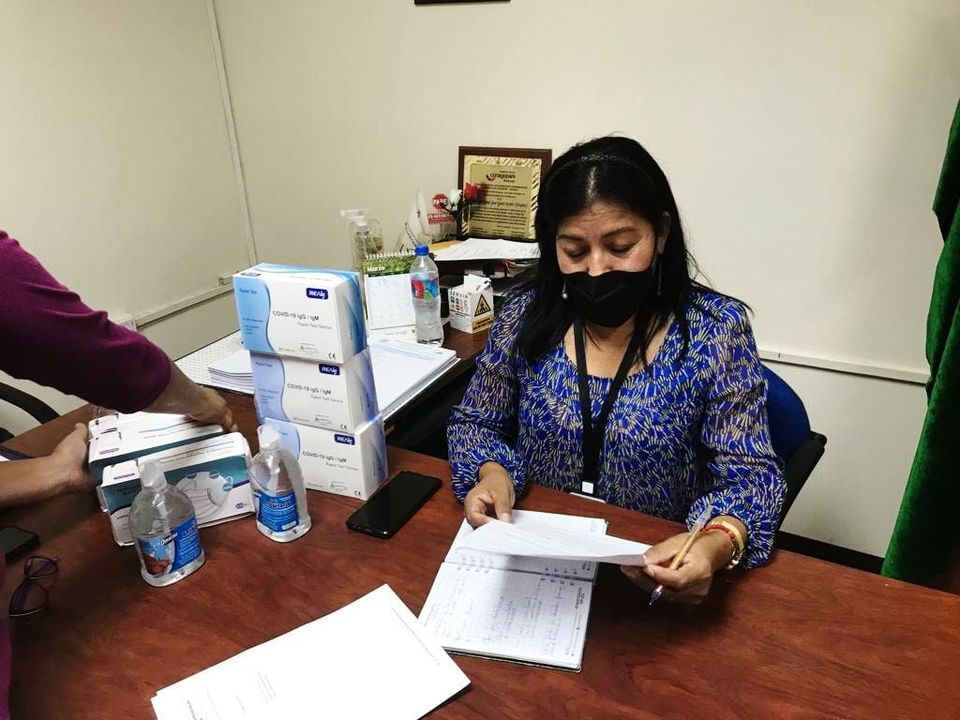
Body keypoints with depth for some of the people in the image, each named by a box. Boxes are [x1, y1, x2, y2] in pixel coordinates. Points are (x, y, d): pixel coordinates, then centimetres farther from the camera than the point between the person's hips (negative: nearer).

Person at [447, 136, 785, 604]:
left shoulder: (715, 331, -8)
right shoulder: (525, 315, -2)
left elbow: (749, 475, -7)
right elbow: (474, 423, 8)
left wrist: (717, 544, -27)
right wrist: (492, 473, -14)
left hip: (663, 576, 0)